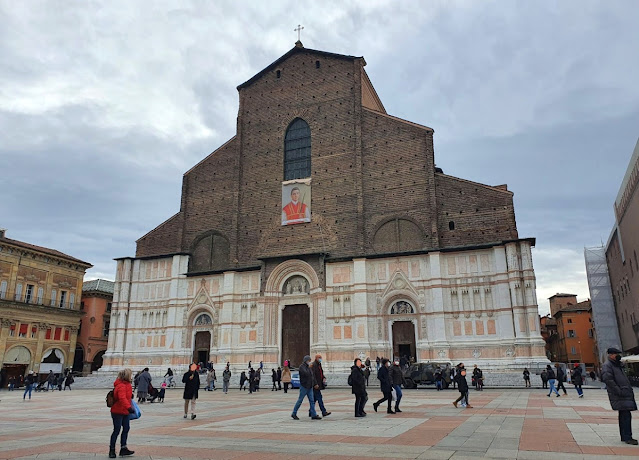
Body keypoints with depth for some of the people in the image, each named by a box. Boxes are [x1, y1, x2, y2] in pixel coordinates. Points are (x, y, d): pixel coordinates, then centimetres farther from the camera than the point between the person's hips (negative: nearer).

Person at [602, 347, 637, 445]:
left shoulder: (617, 365, 22)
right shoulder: (607, 365, -9)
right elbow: (608, 379, -21)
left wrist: (629, 391, 18)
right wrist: (619, 391, -21)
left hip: (626, 394, 9)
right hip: (620, 396, -9)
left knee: (624, 415, 13)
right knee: (626, 415, -12)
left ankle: (625, 436, 20)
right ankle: (627, 437, -8)